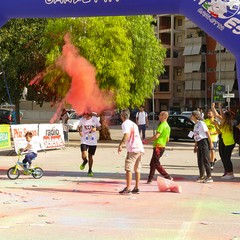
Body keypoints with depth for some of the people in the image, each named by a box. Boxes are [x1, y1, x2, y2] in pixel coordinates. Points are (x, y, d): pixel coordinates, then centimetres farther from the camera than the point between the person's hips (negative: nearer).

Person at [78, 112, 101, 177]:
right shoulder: (82, 120, -5)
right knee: (84, 156, -16)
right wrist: (80, 131, -10)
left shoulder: (95, 119, -5)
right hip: (84, 141, -1)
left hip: (93, 141, 1)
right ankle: (85, 161, 22)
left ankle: (90, 171, 29)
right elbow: (79, 127, 11)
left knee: (90, 156, 9)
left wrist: (95, 129, -16)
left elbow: (99, 127, 7)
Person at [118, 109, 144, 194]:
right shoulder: (133, 124, 23)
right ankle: (136, 188, 14)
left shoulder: (125, 124, -3)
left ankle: (128, 188, -10)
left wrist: (121, 145, -20)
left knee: (128, 169, -6)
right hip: (140, 149, 8)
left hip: (133, 149, -8)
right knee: (137, 169, 13)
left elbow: (127, 135, -18)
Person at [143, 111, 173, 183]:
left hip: (158, 146, -10)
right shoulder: (168, 126, 15)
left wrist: (147, 140, -13)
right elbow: (167, 139, 19)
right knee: (152, 163, 14)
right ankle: (150, 179, 17)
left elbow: (156, 136, -21)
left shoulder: (162, 125, -15)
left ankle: (168, 177, -11)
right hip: (163, 146, 10)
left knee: (156, 164, -8)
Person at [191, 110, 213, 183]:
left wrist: (211, 143, -15)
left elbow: (207, 133, -12)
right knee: (200, 161, 10)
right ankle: (201, 176, 18)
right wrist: (195, 146, 21)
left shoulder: (201, 123, -9)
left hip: (204, 142, -9)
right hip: (199, 143, 9)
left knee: (205, 160, -8)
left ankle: (209, 177, -6)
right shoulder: (195, 125, 16)